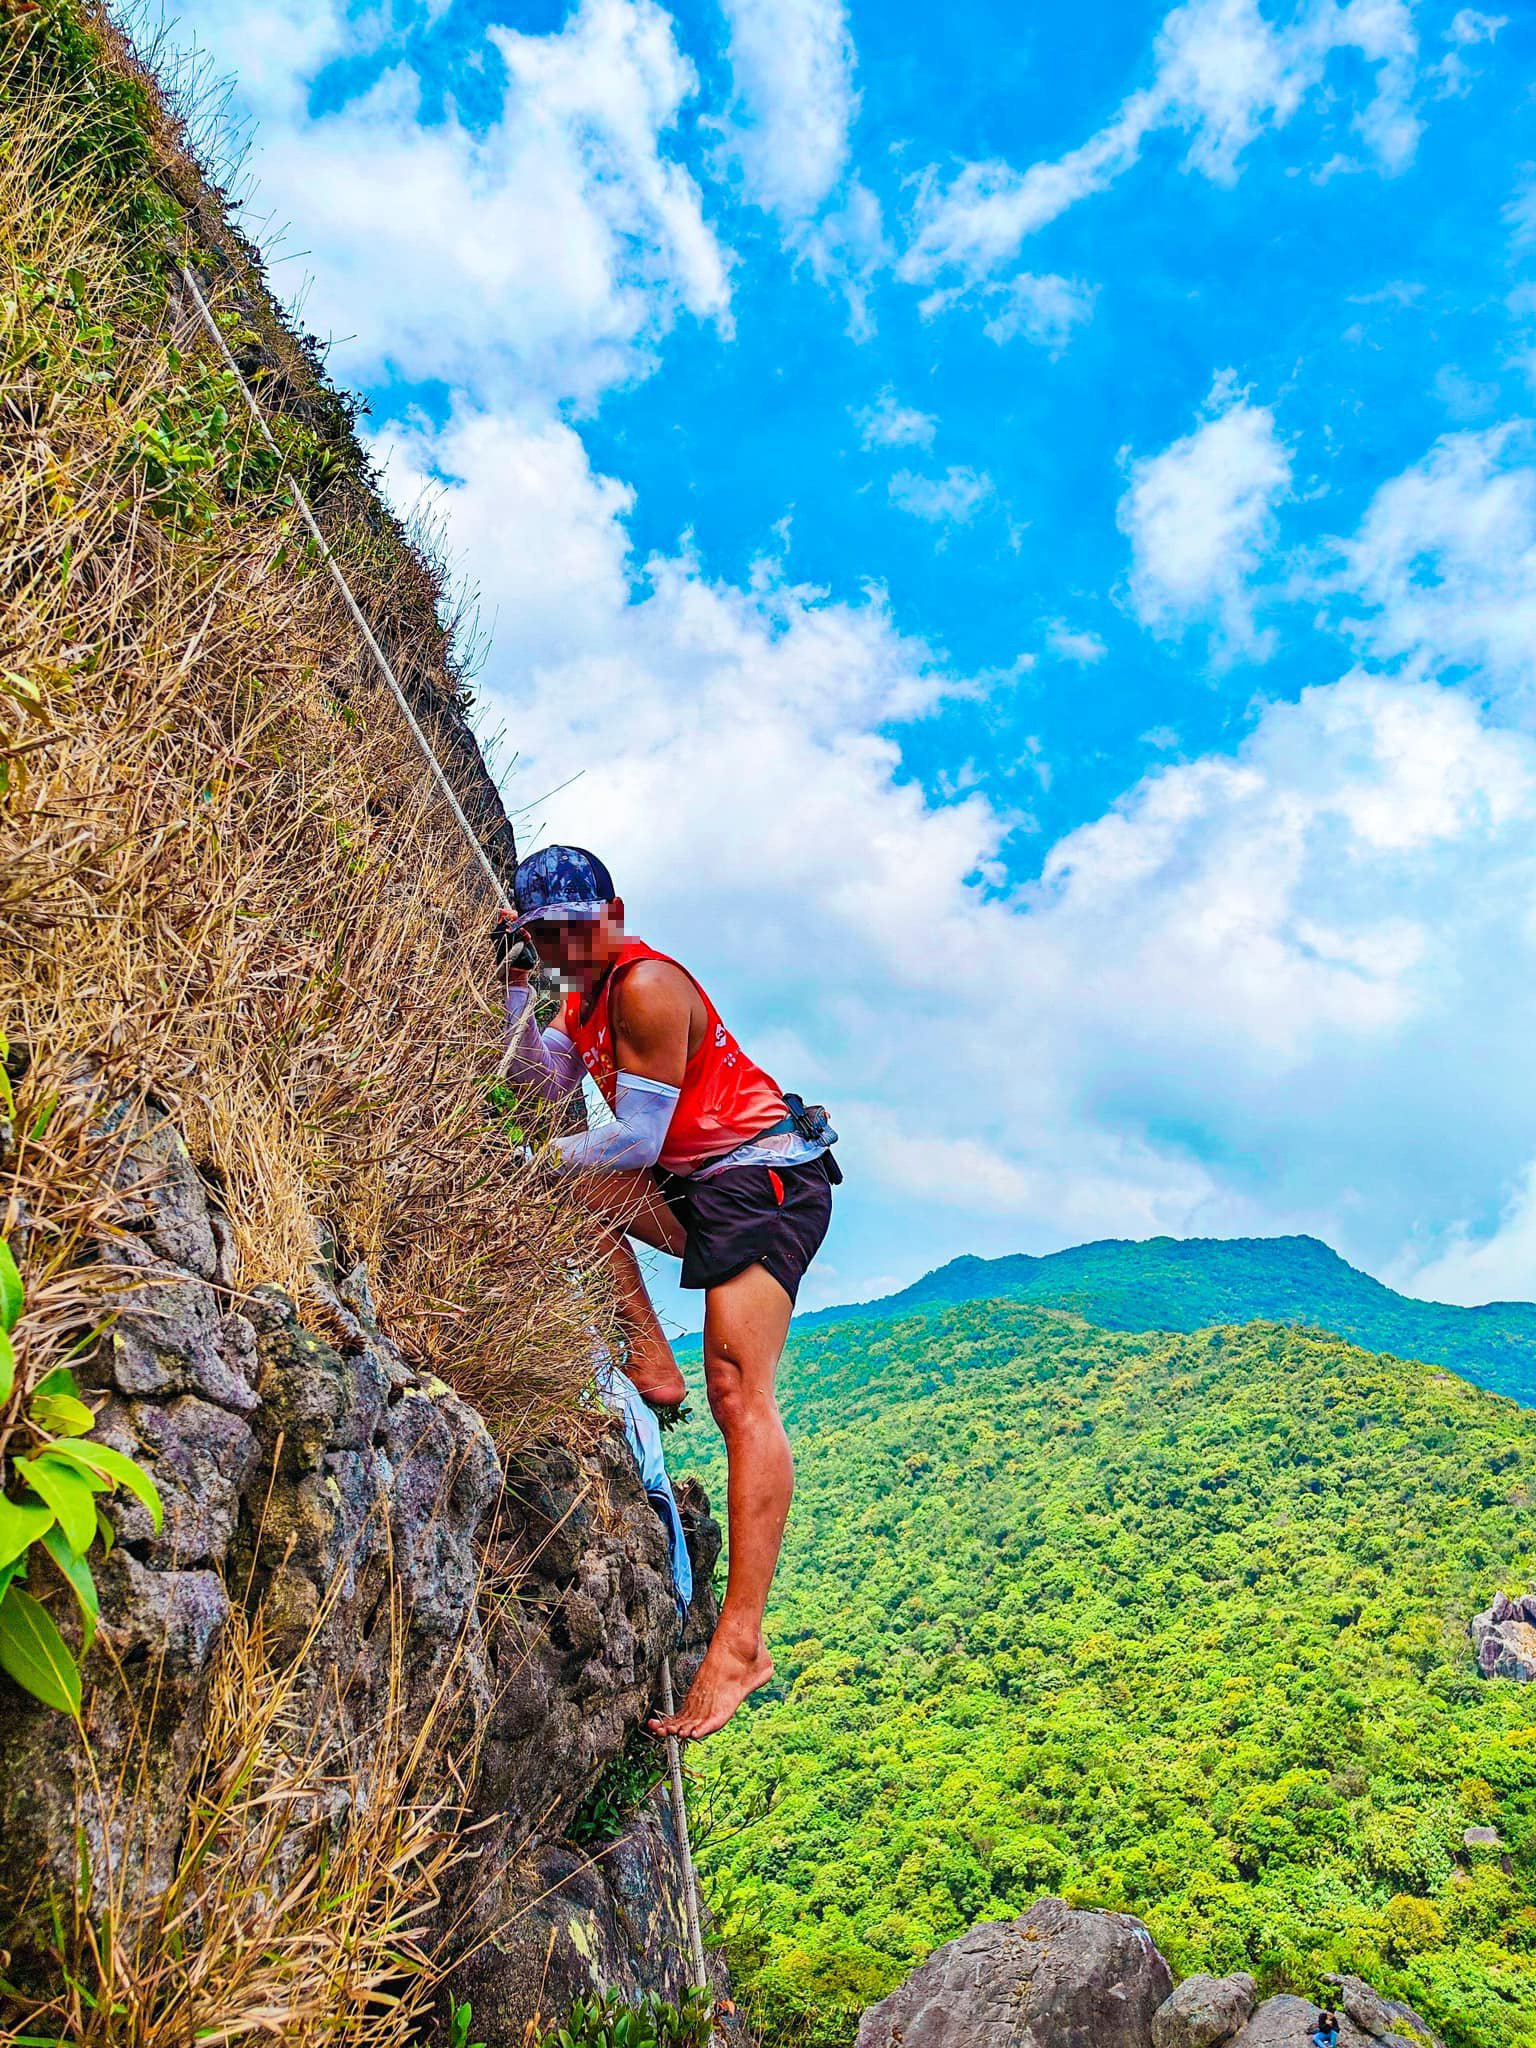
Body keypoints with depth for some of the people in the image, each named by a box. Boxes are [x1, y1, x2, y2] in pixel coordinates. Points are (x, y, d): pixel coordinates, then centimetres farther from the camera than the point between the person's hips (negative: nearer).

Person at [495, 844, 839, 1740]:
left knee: (739, 1396, -18)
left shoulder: (647, 986, -16)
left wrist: (539, 1159, -6)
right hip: (692, 1188, 10)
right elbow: (542, 1084, 4)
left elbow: (638, 1136, -18)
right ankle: (652, 1365, 5)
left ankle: (742, 1643, -20)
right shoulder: (588, 993, 14)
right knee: (566, 1181, 8)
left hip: (762, 1177, -10)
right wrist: (516, 983, 0)